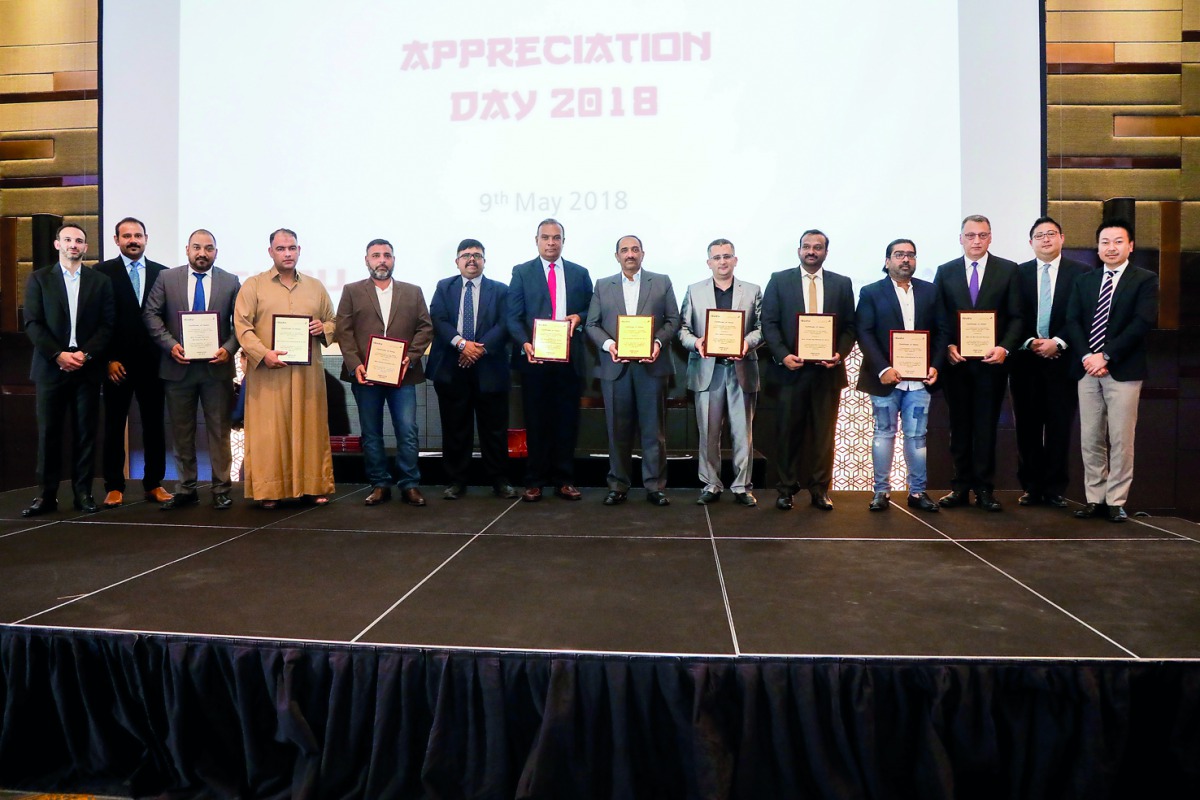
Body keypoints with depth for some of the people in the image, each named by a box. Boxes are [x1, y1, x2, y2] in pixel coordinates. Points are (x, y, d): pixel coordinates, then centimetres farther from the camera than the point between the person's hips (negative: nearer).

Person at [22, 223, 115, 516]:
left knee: (85, 432, 3)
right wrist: (58, 355, -12)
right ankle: (47, 495, 9)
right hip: (50, 367, 0)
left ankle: (83, 492, 9)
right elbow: (32, 323, 0)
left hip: (88, 368, 0)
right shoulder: (39, 279, 8)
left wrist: (86, 354, -10)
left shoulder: (100, 281, 9)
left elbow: (107, 324, 3)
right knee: (48, 432, 2)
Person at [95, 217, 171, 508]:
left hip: (152, 361, 2)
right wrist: (108, 359, -8)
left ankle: (154, 484, 15)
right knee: (114, 425, 5)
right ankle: (114, 486, 14)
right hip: (117, 363, -2)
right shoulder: (103, 272, 2)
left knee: (154, 424, 6)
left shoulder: (162, 273, 8)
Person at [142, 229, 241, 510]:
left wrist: (228, 349, -14)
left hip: (217, 367, -1)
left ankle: (221, 489, 12)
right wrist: (170, 344, -11)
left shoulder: (230, 282, 5)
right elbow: (151, 314, 2)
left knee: (219, 431, 4)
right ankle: (186, 489, 18)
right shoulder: (167, 278, 6)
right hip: (179, 366, 1)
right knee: (181, 432, 8)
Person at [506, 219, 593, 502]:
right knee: (536, 420, 4)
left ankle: (564, 480, 14)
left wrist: (579, 317, -8)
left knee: (567, 420, 5)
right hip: (534, 356, -1)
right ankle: (534, 481, 11)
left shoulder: (580, 273, 12)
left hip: (569, 358, 2)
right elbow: (513, 317, -1)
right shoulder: (521, 272, 6)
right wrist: (525, 344, -17)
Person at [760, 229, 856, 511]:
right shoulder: (779, 280, 6)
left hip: (828, 369, 2)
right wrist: (783, 355, -13)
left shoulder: (842, 284, 11)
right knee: (789, 431, 3)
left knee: (824, 432, 5)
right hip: (792, 368, -1)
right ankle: (786, 488, 12)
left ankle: (820, 489, 15)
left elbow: (849, 327, 8)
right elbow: (769, 323, 0)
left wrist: (840, 354, -9)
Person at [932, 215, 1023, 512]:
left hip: (991, 361, -1)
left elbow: (1016, 317, 1)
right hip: (956, 361, 1)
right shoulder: (945, 272, 8)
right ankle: (960, 486, 15)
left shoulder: (1008, 270, 5)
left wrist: (1005, 347, -14)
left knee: (986, 425, 4)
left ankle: (985, 488, 11)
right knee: (959, 425, 7)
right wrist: (947, 347, -9)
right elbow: (938, 318, 6)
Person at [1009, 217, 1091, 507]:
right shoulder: (1018, 273, 7)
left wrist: (1058, 342, -12)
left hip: (1062, 360, -1)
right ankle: (1031, 486, 14)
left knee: (1060, 426, 3)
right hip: (1025, 360, 1)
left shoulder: (1081, 273, 4)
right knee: (1028, 426, 5)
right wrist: (1029, 342, -10)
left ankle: (1055, 488, 11)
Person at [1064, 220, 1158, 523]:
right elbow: (1072, 322, 6)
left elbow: (1143, 323, -9)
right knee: (1090, 439, 6)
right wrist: (1086, 357, -9)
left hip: (1123, 371, -4)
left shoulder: (1145, 280, 2)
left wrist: (1105, 356, -15)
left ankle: (1116, 501, 7)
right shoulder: (1083, 281, 14)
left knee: (1121, 440, -1)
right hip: (1088, 370, 4)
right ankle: (1095, 498, 13)